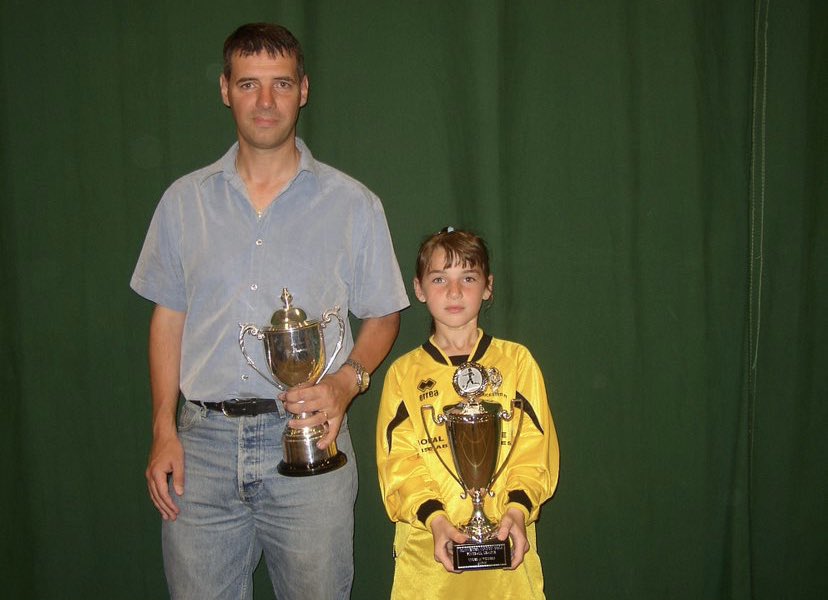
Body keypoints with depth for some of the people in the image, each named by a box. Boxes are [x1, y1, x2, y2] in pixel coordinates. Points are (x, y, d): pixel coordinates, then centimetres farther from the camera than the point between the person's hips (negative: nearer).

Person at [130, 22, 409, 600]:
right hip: (203, 443, 2)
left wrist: (345, 383, -12)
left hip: (308, 442, -1)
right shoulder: (184, 200, 8)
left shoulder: (352, 203, 2)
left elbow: (383, 316, 7)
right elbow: (168, 318, 11)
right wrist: (164, 431, 3)